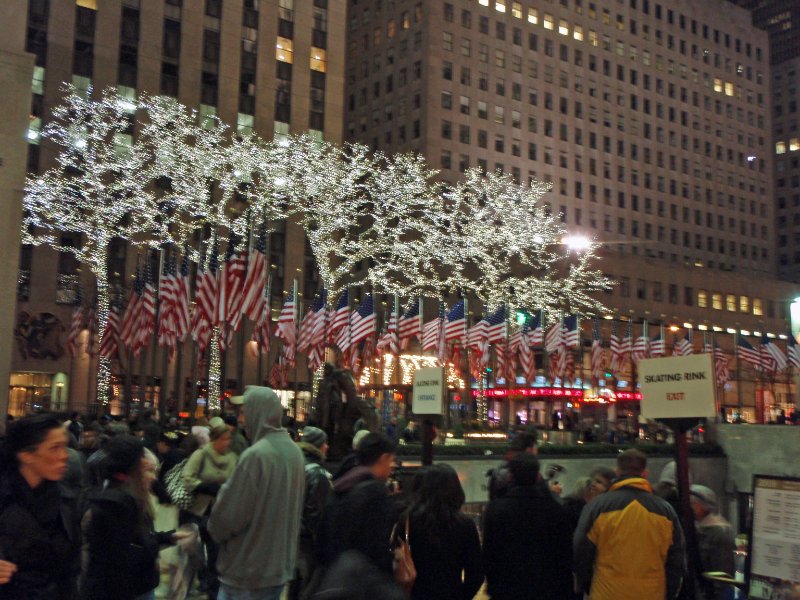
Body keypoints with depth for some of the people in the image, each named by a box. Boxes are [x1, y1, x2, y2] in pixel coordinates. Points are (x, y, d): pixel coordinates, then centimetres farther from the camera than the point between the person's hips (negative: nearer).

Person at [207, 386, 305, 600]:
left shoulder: (256, 455, -22)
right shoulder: (294, 450, 4)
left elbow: (228, 516, -19)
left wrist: (214, 530, 1)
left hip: (248, 571, -8)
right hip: (281, 564, 8)